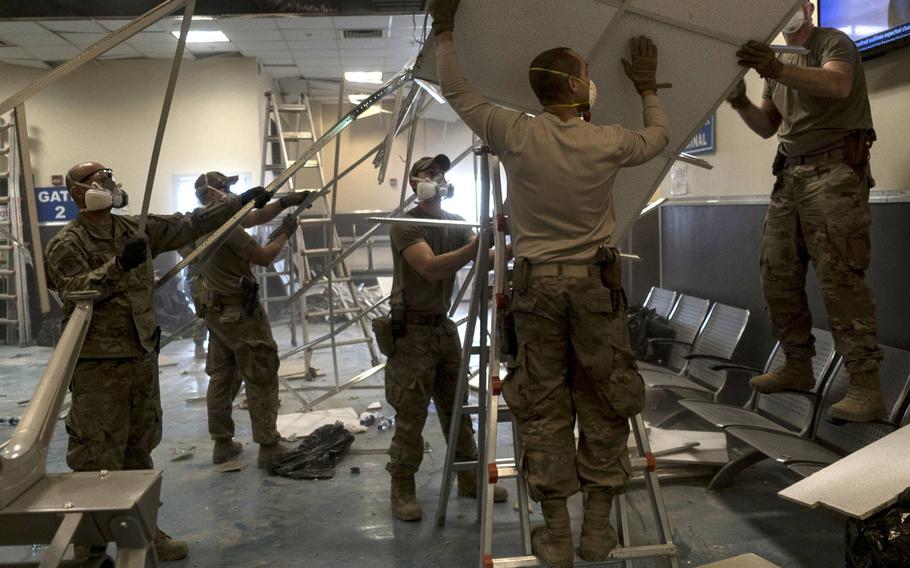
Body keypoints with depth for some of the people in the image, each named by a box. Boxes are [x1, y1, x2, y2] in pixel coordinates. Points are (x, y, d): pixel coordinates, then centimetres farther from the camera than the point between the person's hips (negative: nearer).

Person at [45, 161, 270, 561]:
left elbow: (191, 226, 11)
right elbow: (73, 293, -22)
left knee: (140, 450, 16)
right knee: (96, 457, -2)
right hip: (98, 365, -6)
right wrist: (118, 266, -32)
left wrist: (241, 201, 9)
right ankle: (89, 545, 11)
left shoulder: (136, 229, 9)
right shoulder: (67, 244, -8)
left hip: (142, 357, 7)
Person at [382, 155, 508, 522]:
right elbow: (432, 268, -27)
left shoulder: (455, 222, 9)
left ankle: (470, 479, 26)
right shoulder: (405, 224, -11)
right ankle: (402, 489, 12)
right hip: (412, 331, -6)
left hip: (444, 326, 7)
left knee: (457, 408, 13)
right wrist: (478, 244, -36)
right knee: (410, 415, -2)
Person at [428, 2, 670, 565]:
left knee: (543, 404, 7)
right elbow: (659, 135, 17)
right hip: (596, 283, 0)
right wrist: (648, 87, 31)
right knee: (603, 401, 10)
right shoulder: (608, 143, -4)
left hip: (536, 283, 0)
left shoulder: (516, 135, -6)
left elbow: (457, 92, 7)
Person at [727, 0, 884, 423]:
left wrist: (779, 70, -39)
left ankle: (866, 388, -11)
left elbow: (838, 85, -23)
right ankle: (798, 367, 15)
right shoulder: (779, 60, 21)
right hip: (790, 174, 7)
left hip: (835, 170, -7)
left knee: (839, 277, -13)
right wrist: (742, 104, -4)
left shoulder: (833, 42, 0)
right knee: (776, 275, 3)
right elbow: (766, 127, 18)